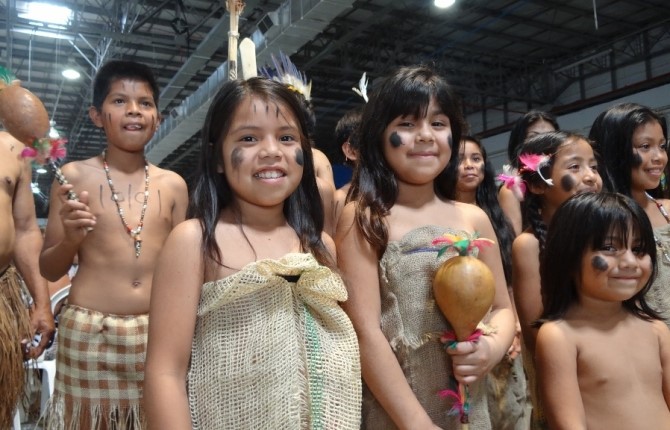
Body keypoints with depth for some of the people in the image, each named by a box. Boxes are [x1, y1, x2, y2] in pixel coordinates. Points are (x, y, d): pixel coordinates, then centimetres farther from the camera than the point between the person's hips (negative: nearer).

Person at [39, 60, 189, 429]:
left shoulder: (173, 185, 5)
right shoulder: (75, 175, -1)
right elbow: (49, 270, 3)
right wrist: (71, 239, -15)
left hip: (157, 331, 2)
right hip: (88, 332, -2)